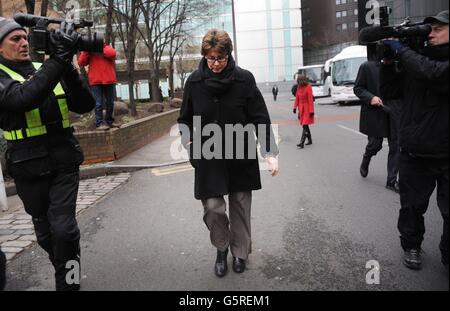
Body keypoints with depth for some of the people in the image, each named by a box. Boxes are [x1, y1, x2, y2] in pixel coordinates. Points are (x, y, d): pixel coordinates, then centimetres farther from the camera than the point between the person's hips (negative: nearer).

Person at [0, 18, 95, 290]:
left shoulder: (45, 70, 6)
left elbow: (85, 105, -3)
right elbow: (23, 97, -27)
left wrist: (68, 68, -17)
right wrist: (59, 59, -29)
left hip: (65, 162, 1)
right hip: (29, 169, -1)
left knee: (63, 228, -8)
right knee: (45, 231, 14)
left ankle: (68, 282, 10)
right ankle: (65, 273, 38)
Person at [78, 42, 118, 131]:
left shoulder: (107, 47, 10)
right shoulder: (89, 51, 10)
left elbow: (112, 53, -14)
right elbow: (81, 63, -3)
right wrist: (87, 50, -10)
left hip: (109, 80, 2)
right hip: (95, 81, -2)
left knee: (110, 102, 10)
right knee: (98, 103, -6)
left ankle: (109, 120, 22)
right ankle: (99, 122, -2)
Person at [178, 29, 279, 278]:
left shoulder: (244, 79, -7)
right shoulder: (194, 82, -2)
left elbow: (260, 118, -6)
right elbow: (185, 119, 9)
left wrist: (270, 152, -11)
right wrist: (189, 142, -5)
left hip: (241, 156, 0)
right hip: (208, 158, 1)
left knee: (240, 207, 10)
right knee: (213, 207, -6)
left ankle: (240, 252, 34)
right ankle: (221, 248, 25)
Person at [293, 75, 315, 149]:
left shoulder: (308, 87, -14)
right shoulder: (299, 87, 6)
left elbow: (310, 99, -16)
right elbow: (297, 98, 9)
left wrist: (311, 111, -18)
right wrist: (295, 107, 0)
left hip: (307, 108, -7)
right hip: (301, 108, 7)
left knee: (305, 125, -12)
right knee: (305, 125, 14)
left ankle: (302, 143, -17)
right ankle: (310, 140, 28)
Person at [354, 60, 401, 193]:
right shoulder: (367, 67, -3)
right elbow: (358, 88, -1)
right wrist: (370, 98, -18)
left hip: (394, 114, 3)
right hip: (375, 114, -3)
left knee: (395, 146, 2)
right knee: (375, 144, 6)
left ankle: (392, 181, 12)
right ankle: (365, 162, 41)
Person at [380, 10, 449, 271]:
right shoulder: (416, 60, 9)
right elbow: (389, 91, 10)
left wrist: (401, 50, -14)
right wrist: (389, 61, -3)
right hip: (415, 153, 4)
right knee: (412, 206, 13)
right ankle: (412, 246, 33)